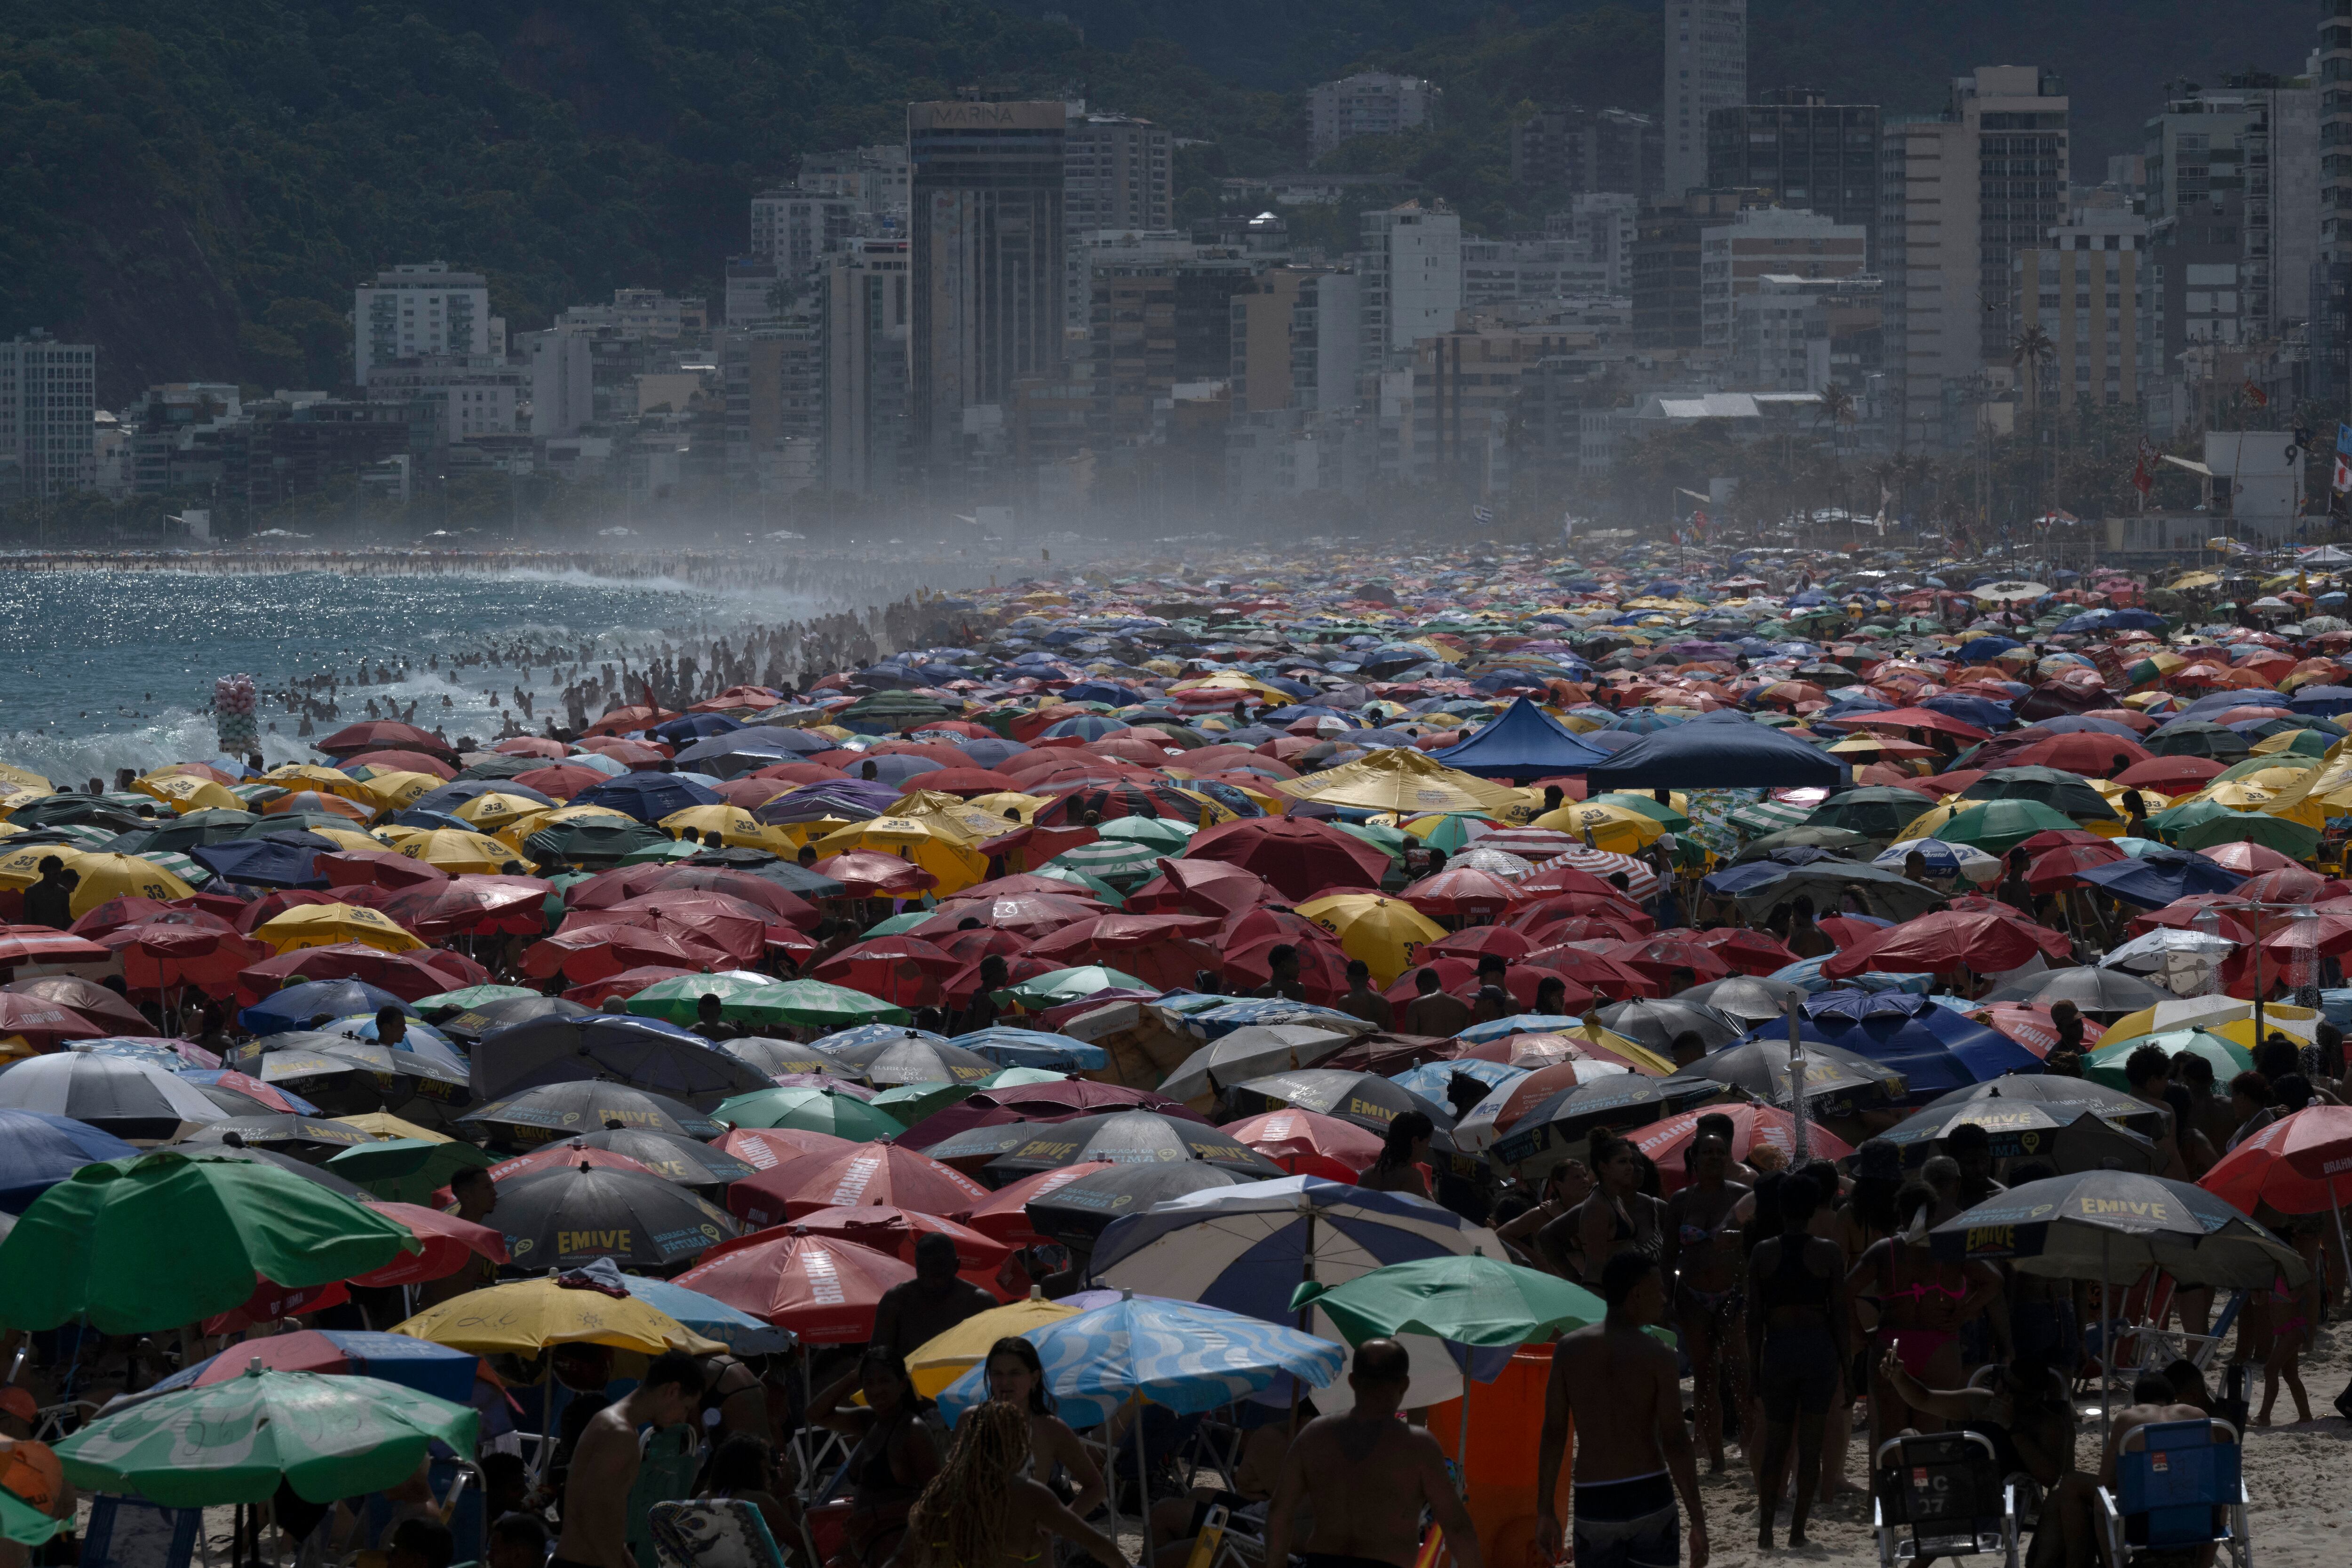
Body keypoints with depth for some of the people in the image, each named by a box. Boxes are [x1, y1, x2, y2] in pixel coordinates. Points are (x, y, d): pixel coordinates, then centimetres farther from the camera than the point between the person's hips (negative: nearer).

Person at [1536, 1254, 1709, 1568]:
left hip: (1594, 1504, 1)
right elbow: (1675, 1442, -10)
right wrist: (1697, 1519, -6)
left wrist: (1545, 1510, 7)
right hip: (1650, 1497, -1)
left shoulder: (1569, 1349, 1)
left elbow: (1553, 1434, 1)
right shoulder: (1656, 1356, -6)